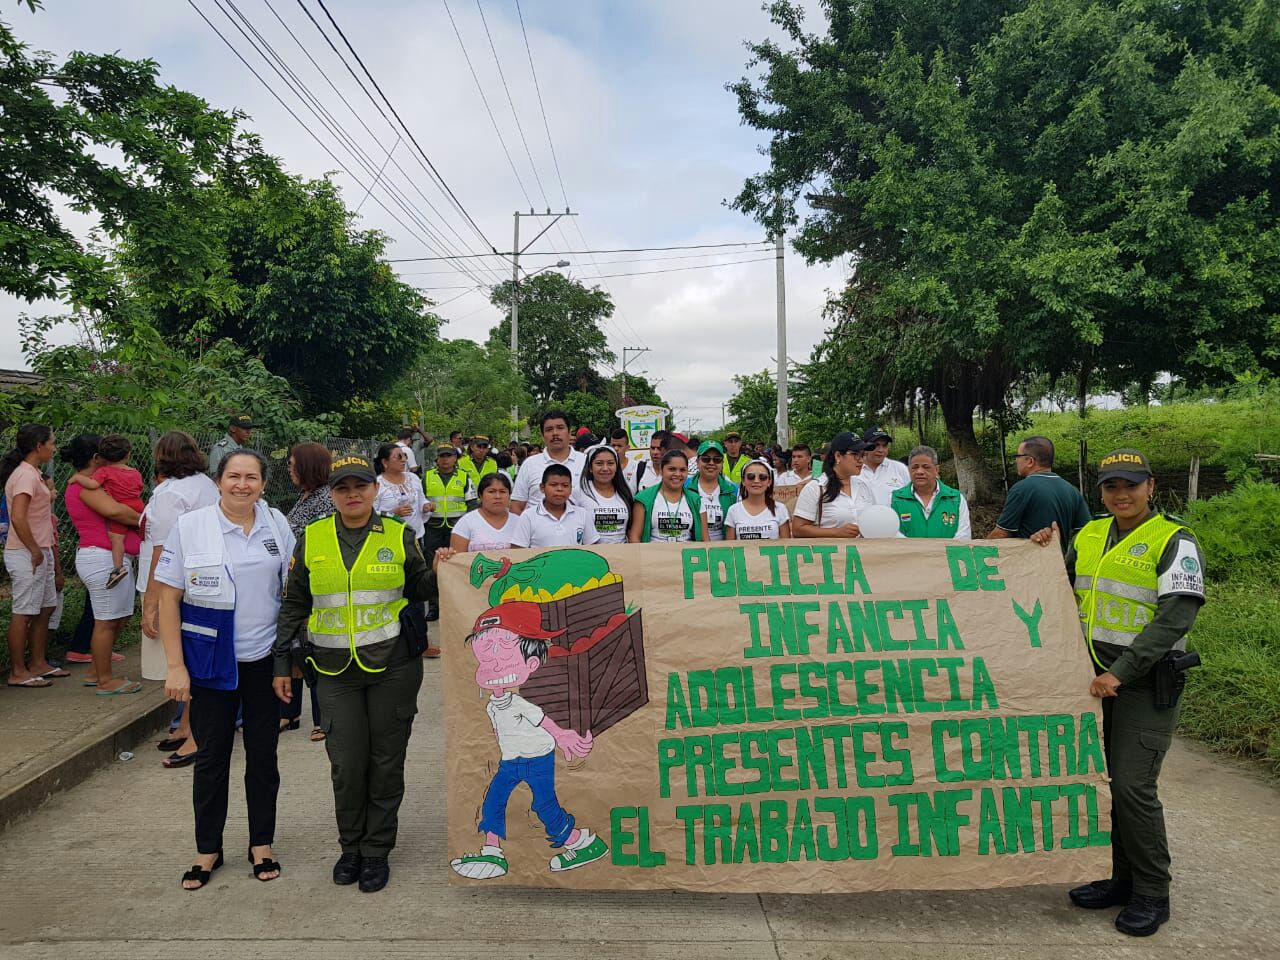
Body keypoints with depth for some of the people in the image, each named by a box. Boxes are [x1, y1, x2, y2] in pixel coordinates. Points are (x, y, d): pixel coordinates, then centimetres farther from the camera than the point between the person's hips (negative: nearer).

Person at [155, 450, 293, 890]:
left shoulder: (276, 523, 0)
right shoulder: (189, 526, -7)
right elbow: (168, 597, -5)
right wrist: (175, 666, -8)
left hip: (265, 657, 2)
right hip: (211, 661, -2)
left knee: (263, 753, 10)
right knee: (211, 755, 9)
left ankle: (261, 844, 26)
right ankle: (208, 849, 26)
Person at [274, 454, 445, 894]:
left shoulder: (399, 535, 2)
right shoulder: (311, 538, 5)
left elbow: (418, 590, 11)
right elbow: (294, 605, 10)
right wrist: (283, 664, 8)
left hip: (393, 666, 0)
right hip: (335, 669, 1)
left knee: (386, 760, 7)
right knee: (346, 764, 3)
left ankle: (377, 850, 24)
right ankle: (350, 846, 27)